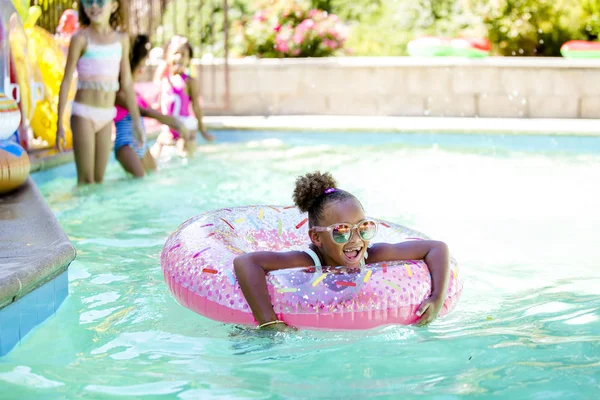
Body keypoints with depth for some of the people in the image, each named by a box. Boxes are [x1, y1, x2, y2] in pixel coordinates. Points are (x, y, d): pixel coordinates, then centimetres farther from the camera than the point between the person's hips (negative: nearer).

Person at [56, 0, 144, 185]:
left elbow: (126, 83, 12)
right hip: (83, 113, -4)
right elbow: (66, 81, -4)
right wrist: (60, 124, -7)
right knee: (86, 180, -4)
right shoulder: (81, 38, -5)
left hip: (107, 116, 4)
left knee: (99, 179, 9)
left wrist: (136, 121, 12)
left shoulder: (121, 38, 7)